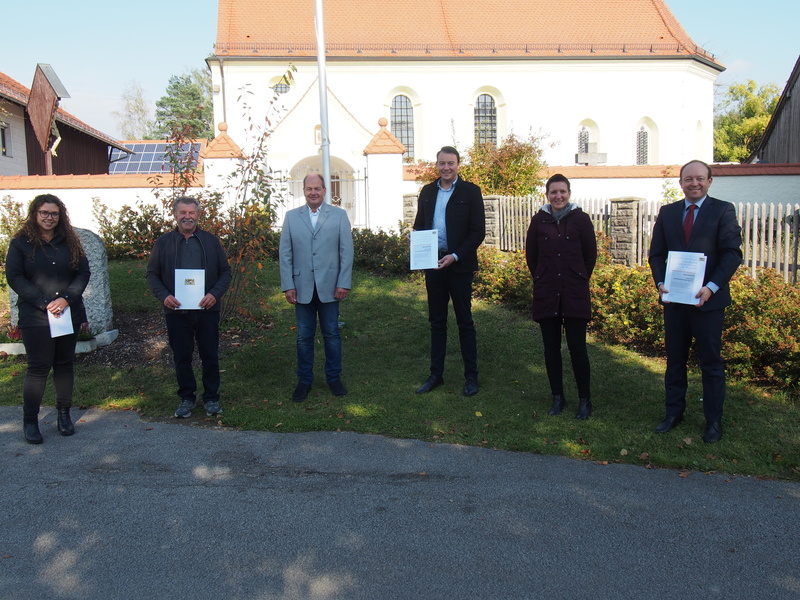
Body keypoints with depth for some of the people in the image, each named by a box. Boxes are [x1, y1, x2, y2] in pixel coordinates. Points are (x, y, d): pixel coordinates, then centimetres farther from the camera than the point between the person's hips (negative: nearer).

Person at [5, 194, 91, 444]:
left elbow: (83, 273, 3)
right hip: (35, 317, -3)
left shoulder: (70, 241, 7)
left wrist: (66, 298, -13)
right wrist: (44, 302, -15)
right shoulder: (20, 243, -1)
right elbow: (14, 277, -7)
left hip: (69, 314, 3)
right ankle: (30, 421, 11)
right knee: (38, 367, -1)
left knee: (65, 364, 10)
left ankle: (64, 414, 23)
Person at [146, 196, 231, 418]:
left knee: (210, 356, 7)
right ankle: (186, 397, 24)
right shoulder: (163, 243, 5)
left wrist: (215, 294, -11)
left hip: (207, 309, 0)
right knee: (181, 357, 9)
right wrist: (163, 295, -10)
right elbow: (152, 274, 7)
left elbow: (225, 271, 6)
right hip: (176, 310, 0)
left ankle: (211, 398, 21)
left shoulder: (211, 241, 5)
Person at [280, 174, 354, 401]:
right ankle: (304, 380, 20)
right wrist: (287, 285, -3)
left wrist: (343, 283, -7)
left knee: (332, 334, 8)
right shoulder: (291, 217, 6)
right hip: (302, 287, 1)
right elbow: (285, 254, 4)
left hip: (329, 286, -1)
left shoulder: (339, 215, 3)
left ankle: (334, 378, 22)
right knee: (304, 336, 8)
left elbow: (346, 251, 0)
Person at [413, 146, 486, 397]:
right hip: (432, 263, 4)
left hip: (459, 265, -4)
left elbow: (478, 231, -8)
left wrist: (455, 256, -17)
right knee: (436, 321, 11)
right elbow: (419, 225, 16)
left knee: (464, 322, 4)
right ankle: (436, 374, 21)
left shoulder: (470, 191, -3)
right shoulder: (427, 192, 11)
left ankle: (471, 376, 14)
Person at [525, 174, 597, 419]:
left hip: (575, 294, -2)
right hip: (546, 293, 3)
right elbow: (531, 254, 13)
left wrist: (579, 279, 8)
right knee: (551, 347, 7)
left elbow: (591, 254, 5)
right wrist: (541, 279, 12)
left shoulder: (580, 219, -1)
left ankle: (584, 399, 9)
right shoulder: (539, 220, 4)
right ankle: (557, 397, 20)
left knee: (577, 347, -3)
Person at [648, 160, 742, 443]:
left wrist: (711, 287, -19)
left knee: (711, 362, 5)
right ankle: (674, 411, 25)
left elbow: (732, 253, -8)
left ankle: (713, 420, 17)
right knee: (674, 359, 12)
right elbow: (657, 253, 10)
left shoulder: (723, 210, -2)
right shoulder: (667, 212, 9)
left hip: (707, 299, -3)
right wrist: (660, 283, -7)